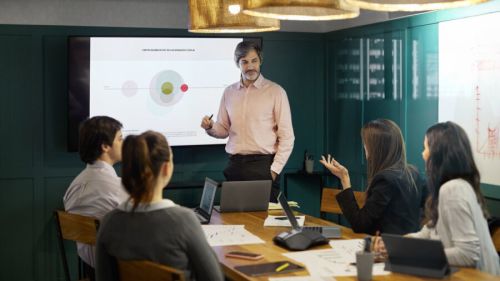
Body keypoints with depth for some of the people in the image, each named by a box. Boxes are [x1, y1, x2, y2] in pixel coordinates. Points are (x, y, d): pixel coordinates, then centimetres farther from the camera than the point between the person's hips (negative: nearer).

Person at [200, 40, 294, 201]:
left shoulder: (275, 91, -2)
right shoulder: (229, 93, 11)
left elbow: (287, 137, -3)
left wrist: (274, 170, -9)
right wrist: (210, 128, -6)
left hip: (263, 165, -3)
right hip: (235, 166, 3)